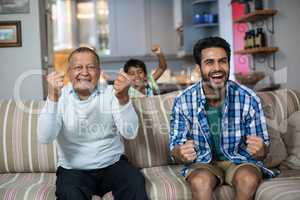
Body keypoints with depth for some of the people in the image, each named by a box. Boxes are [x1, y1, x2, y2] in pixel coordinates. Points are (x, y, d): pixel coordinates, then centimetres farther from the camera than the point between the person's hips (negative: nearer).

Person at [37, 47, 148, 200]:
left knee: (135, 183, -26)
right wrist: (53, 98, -30)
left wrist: (123, 99, -31)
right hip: (73, 170, -1)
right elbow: (45, 139, -18)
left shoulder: (111, 93, -2)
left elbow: (130, 133, -14)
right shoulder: (60, 96, -3)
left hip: (113, 164, 1)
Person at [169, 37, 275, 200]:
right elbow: (175, 147, -7)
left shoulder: (249, 99, -14)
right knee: (200, 182, -32)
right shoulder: (183, 101, -13)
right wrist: (182, 154, -32)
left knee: (249, 179, -30)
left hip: (239, 160, 1)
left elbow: (263, 151, -6)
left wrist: (260, 151, -31)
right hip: (203, 162, -1)